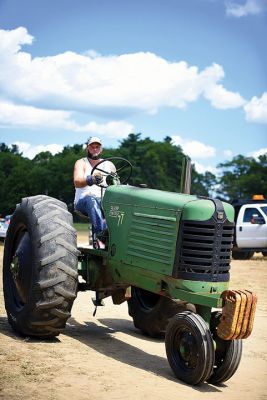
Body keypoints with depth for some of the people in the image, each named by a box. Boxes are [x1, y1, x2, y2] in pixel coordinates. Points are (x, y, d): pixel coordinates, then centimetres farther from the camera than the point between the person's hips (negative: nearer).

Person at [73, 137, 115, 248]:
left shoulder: (109, 165, 20)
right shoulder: (81, 163, 8)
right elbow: (77, 182, -12)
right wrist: (90, 179, -34)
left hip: (106, 202, 3)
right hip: (83, 202, -3)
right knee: (91, 199, -39)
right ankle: (99, 234, -53)